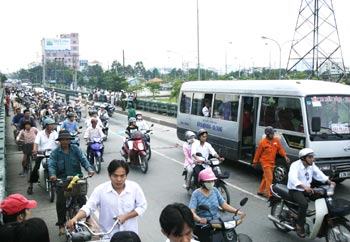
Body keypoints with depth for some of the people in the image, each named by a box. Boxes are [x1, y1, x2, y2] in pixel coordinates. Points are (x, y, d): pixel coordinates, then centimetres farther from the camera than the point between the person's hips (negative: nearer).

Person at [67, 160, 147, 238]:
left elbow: (142, 206, -5)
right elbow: (88, 207, -13)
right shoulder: (100, 190, -13)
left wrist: (125, 216, -18)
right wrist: (75, 218, -31)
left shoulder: (134, 187, -12)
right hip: (108, 235, 0)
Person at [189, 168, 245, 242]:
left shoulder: (215, 190, 9)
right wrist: (199, 219, -38)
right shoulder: (196, 194, -7)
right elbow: (192, 211, -18)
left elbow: (223, 204, 7)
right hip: (203, 224, -5)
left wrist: (236, 211, -8)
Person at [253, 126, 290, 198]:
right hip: (265, 162, -6)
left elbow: (280, 149, 2)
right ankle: (268, 194, -3)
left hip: (272, 162, 6)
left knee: (266, 177, 15)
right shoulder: (263, 142, -12)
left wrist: (285, 156, -13)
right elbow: (258, 152, -4)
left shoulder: (276, 140, 1)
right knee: (269, 178, -10)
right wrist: (255, 162, 4)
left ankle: (260, 191, 29)